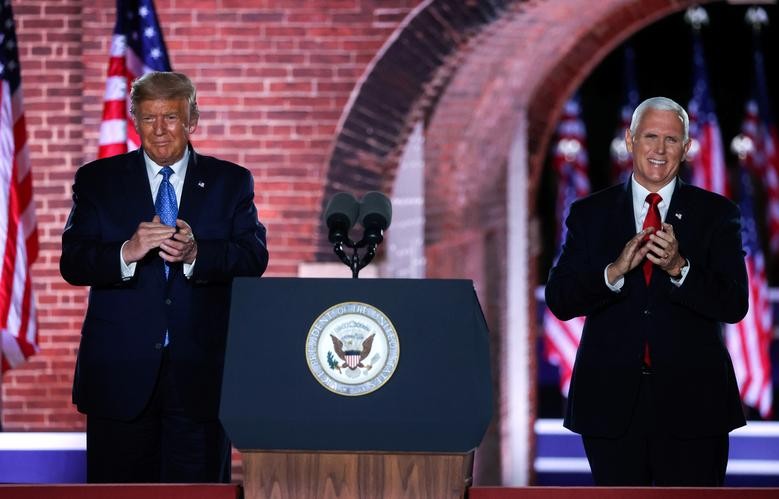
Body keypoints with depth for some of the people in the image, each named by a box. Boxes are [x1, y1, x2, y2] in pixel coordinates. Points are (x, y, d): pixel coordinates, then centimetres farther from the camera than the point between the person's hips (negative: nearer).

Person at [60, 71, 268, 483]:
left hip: (201, 372, 0)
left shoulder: (231, 182, 8)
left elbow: (254, 258, -4)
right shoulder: (97, 180, 7)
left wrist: (195, 254, -24)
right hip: (121, 372, 0)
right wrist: (127, 253, -24)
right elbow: (72, 263, -4)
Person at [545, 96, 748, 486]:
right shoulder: (589, 214, 8)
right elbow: (559, 300, -1)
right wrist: (615, 271, -18)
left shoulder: (716, 214, 6)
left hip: (691, 401, -1)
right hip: (612, 402, 1)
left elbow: (734, 304, -4)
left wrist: (679, 268, -20)